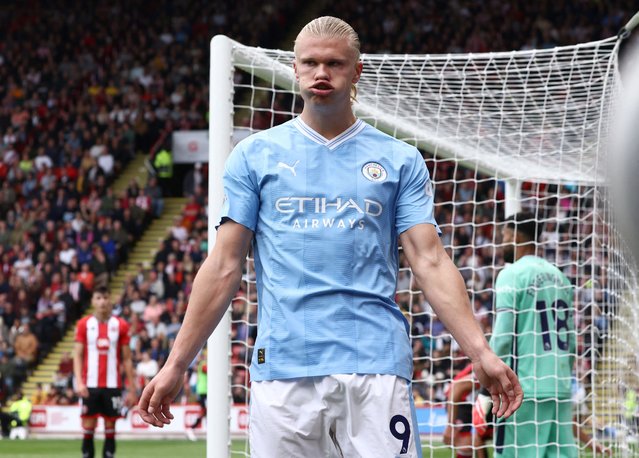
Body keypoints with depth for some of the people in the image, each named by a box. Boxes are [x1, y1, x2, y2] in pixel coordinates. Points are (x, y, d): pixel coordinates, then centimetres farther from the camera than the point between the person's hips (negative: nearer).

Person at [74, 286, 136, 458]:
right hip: (90, 385, 0)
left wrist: (132, 388, 3)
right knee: (88, 425, -1)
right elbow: (78, 355, 2)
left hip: (112, 385, 0)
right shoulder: (84, 324, 3)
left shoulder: (121, 325, 4)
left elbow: (127, 359, 7)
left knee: (110, 425, 2)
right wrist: (79, 381, -12)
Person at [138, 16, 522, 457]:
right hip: (283, 367, 0)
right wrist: (176, 364, 4)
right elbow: (224, 267, 9)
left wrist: (480, 352, -7)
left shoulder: (399, 160, 11)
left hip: (377, 368, 0)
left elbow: (431, 262, 5)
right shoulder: (254, 155, 11)